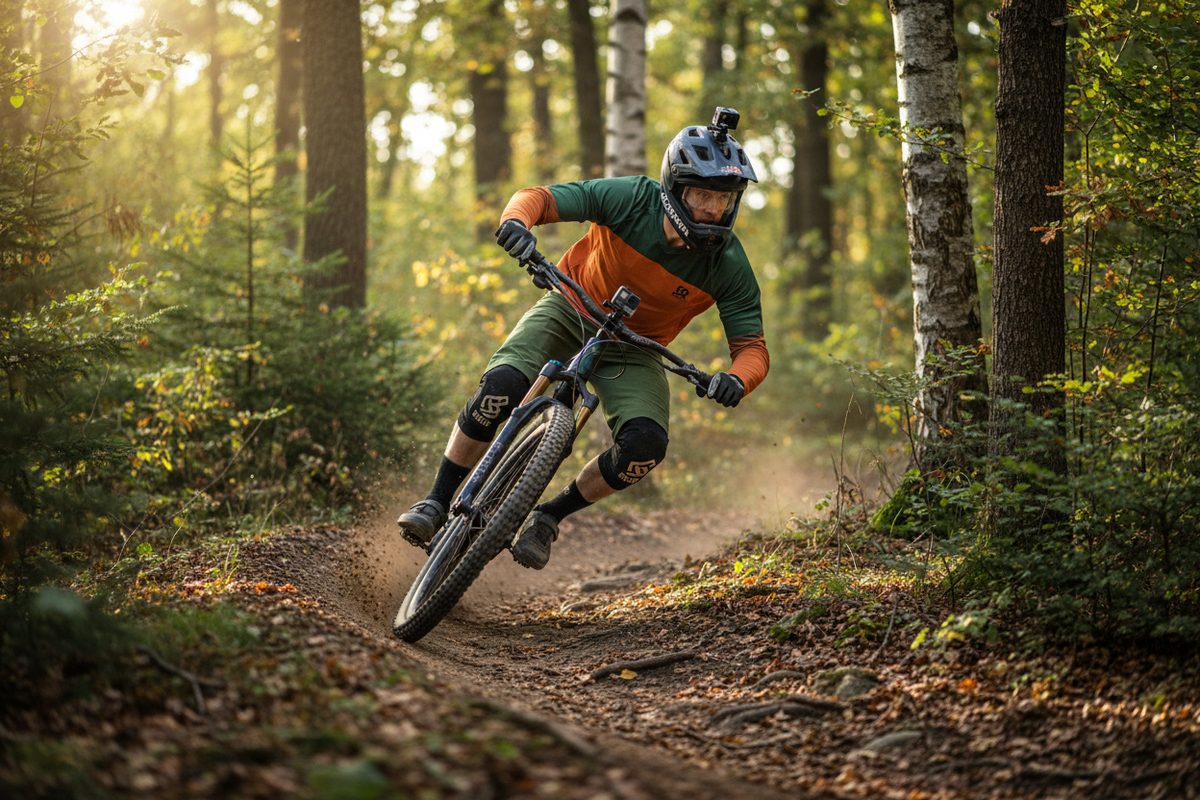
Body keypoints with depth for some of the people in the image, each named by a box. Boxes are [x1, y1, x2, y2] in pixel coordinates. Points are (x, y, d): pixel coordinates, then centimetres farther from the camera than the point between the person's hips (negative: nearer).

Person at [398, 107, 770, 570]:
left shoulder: (729, 267, -21)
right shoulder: (633, 199, -24)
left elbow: (752, 347, -17)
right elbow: (538, 197, -19)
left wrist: (737, 380, -42)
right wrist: (517, 220, -44)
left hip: (633, 349, 1)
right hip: (572, 311, -1)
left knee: (645, 446, -25)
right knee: (501, 386, -28)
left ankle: (547, 518, -1)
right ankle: (437, 502, -11)